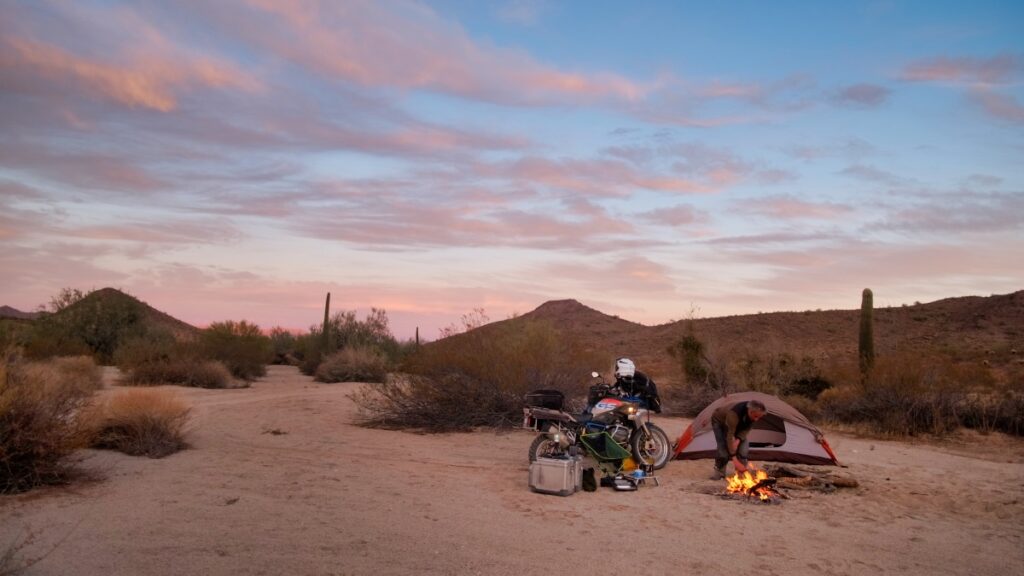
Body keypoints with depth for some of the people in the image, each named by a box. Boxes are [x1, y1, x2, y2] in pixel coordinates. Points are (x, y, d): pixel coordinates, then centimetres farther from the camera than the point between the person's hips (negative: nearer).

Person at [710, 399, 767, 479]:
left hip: (737, 425, 5)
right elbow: (730, 436, -42)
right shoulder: (734, 414, -46)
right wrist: (734, 459, -42)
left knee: (743, 446, -13)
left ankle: (742, 472, -1)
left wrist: (738, 440, -30)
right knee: (724, 447, -20)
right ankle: (719, 471, -2)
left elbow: (747, 429, -11)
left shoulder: (756, 415, -27)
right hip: (719, 422, -5)